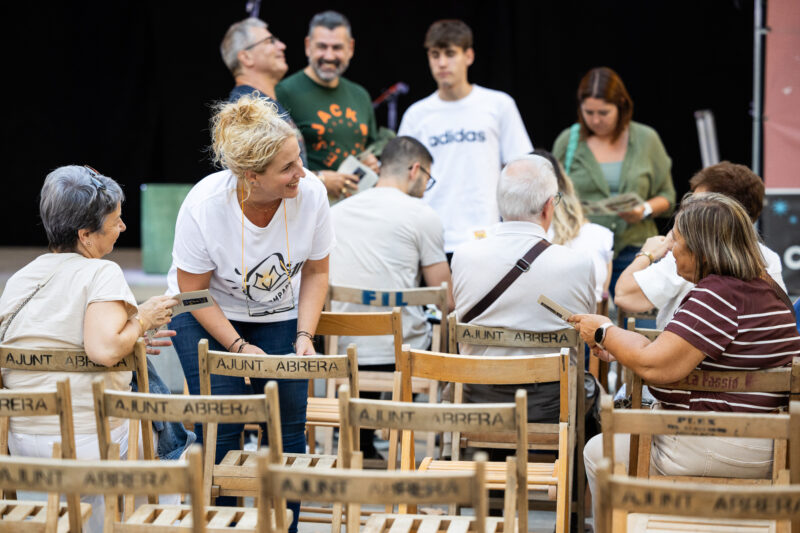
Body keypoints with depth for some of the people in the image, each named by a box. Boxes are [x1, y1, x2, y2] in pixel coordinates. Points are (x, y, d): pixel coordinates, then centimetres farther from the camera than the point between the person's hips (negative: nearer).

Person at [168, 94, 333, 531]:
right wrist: (239, 347, -21)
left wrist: (305, 336, -14)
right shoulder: (203, 206, -28)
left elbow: (315, 272, -4)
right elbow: (193, 290, -15)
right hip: (208, 315, -2)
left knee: (288, 426, -4)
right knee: (221, 428, -11)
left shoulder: (310, 195, -22)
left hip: (279, 316, 2)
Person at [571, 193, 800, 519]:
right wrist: (619, 348, 16)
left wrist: (604, 332, -8)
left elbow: (655, 367, -25)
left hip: (724, 449, -10)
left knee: (599, 452, 8)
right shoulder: (766, 288, 10)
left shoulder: (717, 295, -22)